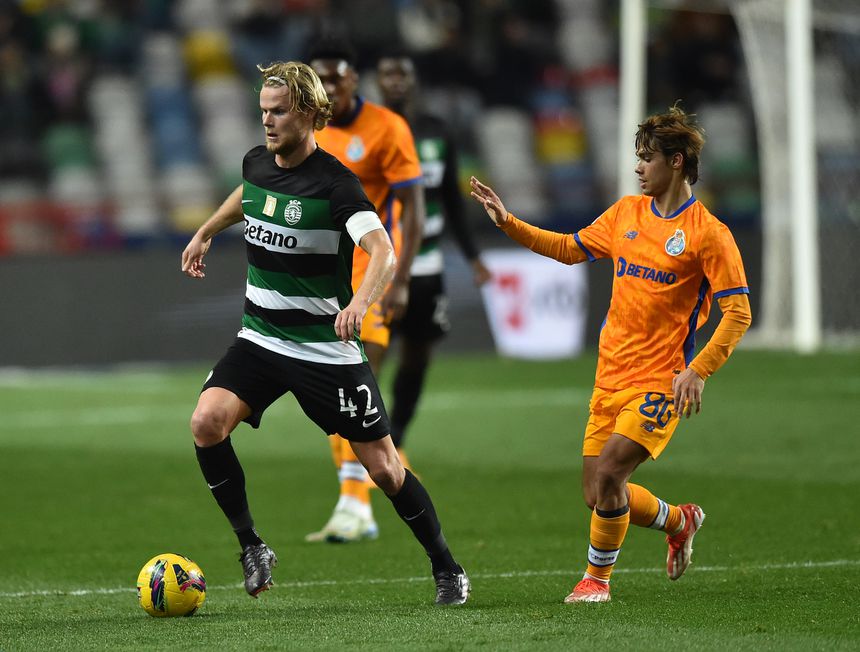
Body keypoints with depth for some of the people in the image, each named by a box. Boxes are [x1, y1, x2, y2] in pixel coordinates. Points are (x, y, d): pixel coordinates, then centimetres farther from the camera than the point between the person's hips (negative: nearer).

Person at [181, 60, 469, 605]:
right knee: (207, 422, -20)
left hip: (327, 349, -5)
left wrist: (360, 302, -49)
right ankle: (251, 547, -6)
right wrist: (206, 232, 35)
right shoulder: (257, 163, 1)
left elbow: (383, 251, -32)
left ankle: (447, 569, 19)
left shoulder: (334, 182, -19)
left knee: (383, 467, -2)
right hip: (260, 339, 5)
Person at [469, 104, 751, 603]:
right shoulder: (627, 212, 10)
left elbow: (738, 313, -11)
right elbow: (571, 248, 23)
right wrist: (508, 223, 13)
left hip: (660, 382, -7)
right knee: (599, 496, 6)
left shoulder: (708, 233, -10)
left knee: (607, 475, -19)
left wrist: (697, 371, -20)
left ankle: (598, 576, 2)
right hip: (611, 376, 7)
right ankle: (680, 521, 34)